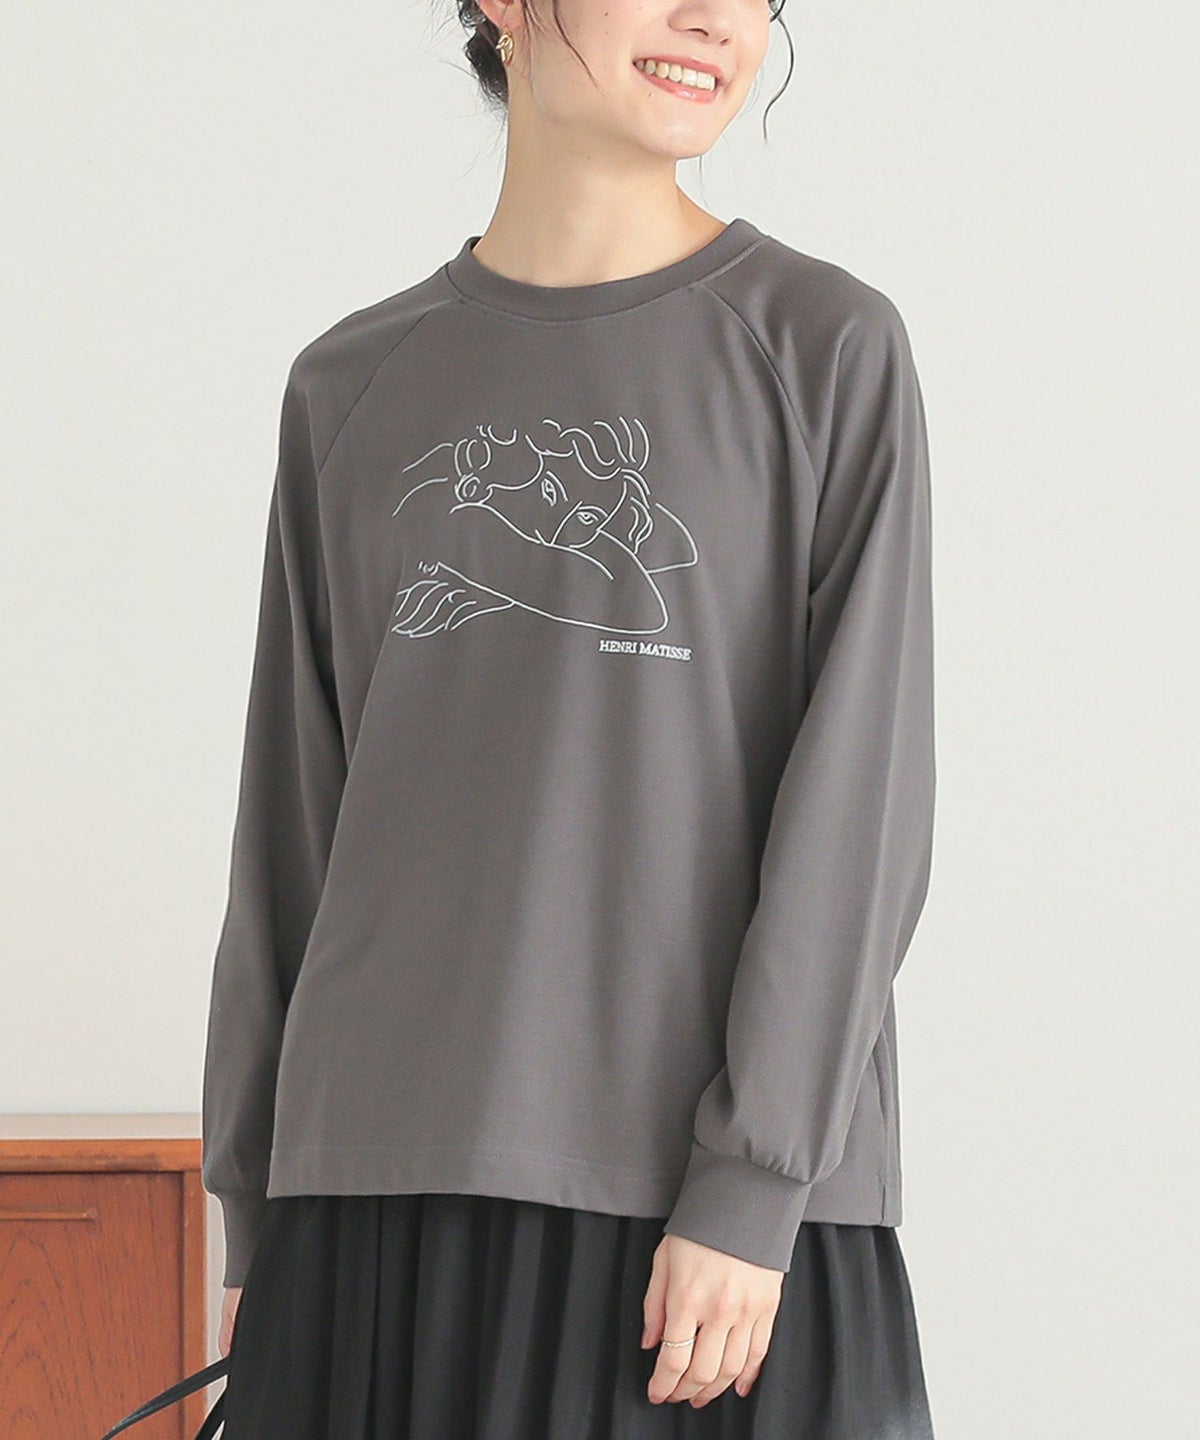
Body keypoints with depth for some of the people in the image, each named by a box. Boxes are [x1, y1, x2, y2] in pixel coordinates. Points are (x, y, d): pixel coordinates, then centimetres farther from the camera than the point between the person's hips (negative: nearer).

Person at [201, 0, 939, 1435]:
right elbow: (292, 827, 13)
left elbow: (858, 803, -5)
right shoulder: (354, 386, 11)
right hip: (390, 1182, 3)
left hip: (727, 1209, -3)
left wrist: (752, 1185, -12)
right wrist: (256, 1217, 10)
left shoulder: (827, 348, 1)